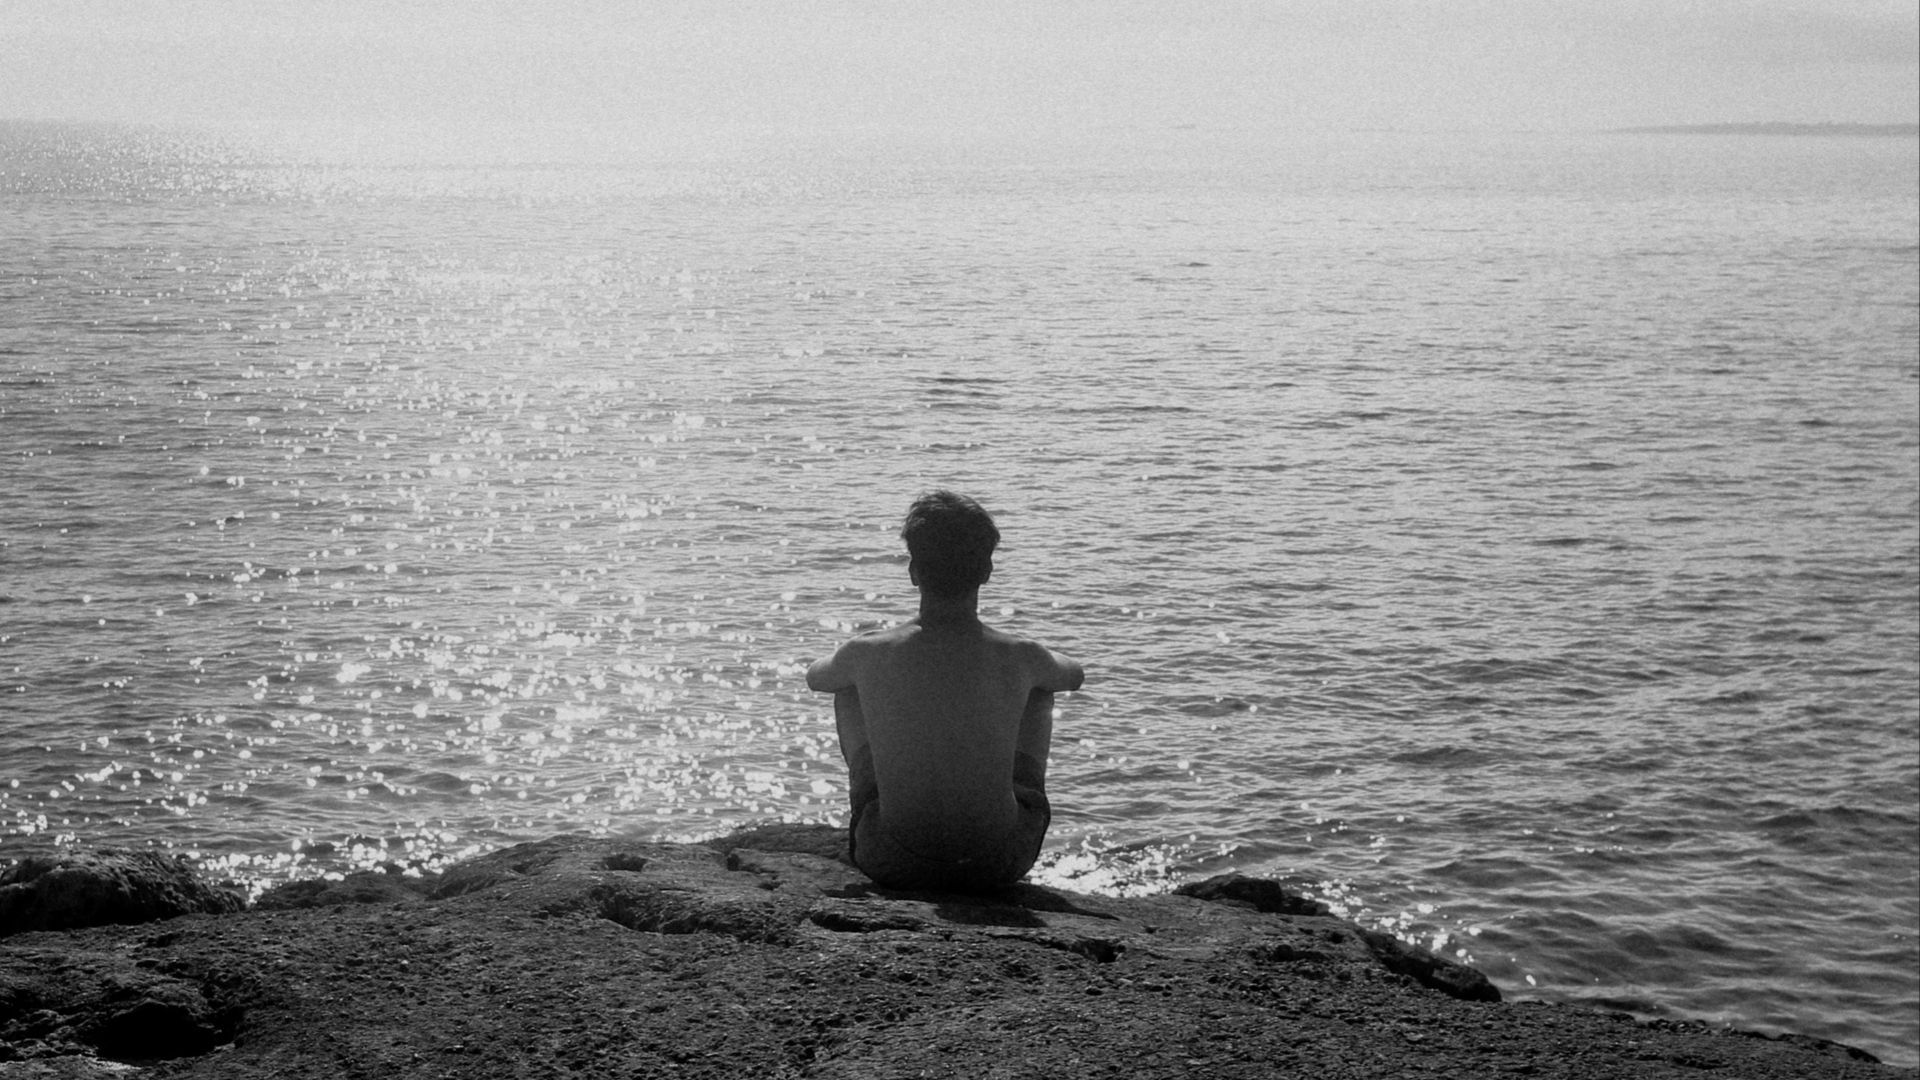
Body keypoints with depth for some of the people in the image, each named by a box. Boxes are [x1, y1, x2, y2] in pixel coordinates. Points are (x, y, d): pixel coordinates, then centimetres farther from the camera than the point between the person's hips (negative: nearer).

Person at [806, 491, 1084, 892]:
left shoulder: (868, 655, -14)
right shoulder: (1020, 659, -14)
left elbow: (815, 677, 13)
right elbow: (1073, 675, 13)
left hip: (894, 863, 0)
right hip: (998, 865, 0)